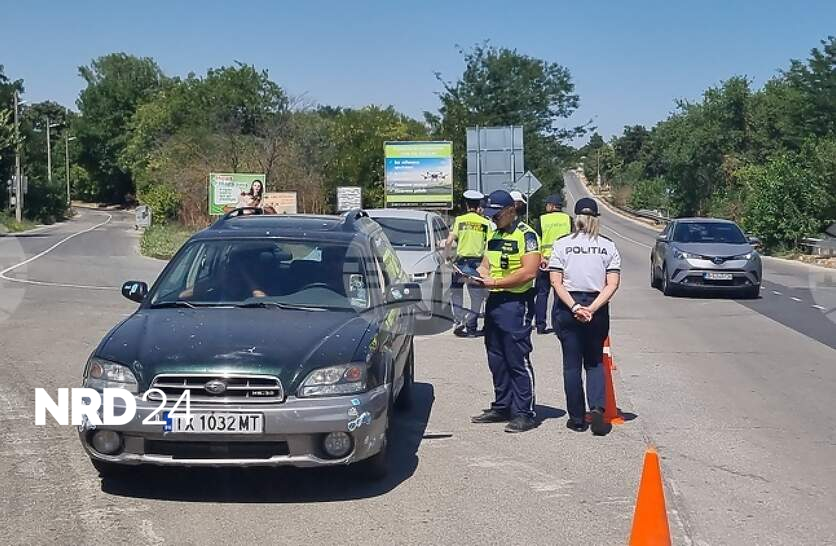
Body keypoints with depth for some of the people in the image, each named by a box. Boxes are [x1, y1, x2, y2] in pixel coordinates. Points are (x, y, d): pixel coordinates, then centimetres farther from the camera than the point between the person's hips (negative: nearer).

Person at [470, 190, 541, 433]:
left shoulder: (526, 235, -9)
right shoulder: (494, 235, 18)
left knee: (518, 361, -5)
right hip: (493, 302, 9)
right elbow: (486, 264, 23)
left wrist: (495, 282, -17)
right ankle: (502, 407, 23)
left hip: (515, 302, -8)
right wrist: (477, 275, 0)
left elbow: (529, 272, -18)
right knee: (497, 360, 13)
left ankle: (524, 413, 0)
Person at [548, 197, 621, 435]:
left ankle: (577, 418, 11)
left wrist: (574, 307, -13)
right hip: (598, 309, 1)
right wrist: (592, 308, -11)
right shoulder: (608, 246, 2)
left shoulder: (562, 244, -2)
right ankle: (597, 407, -6)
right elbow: (613, 284, -7)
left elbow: (556, 282, -9)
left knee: (572, 364, 7)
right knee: (595, 362, 15)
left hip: (567, 308, -1)